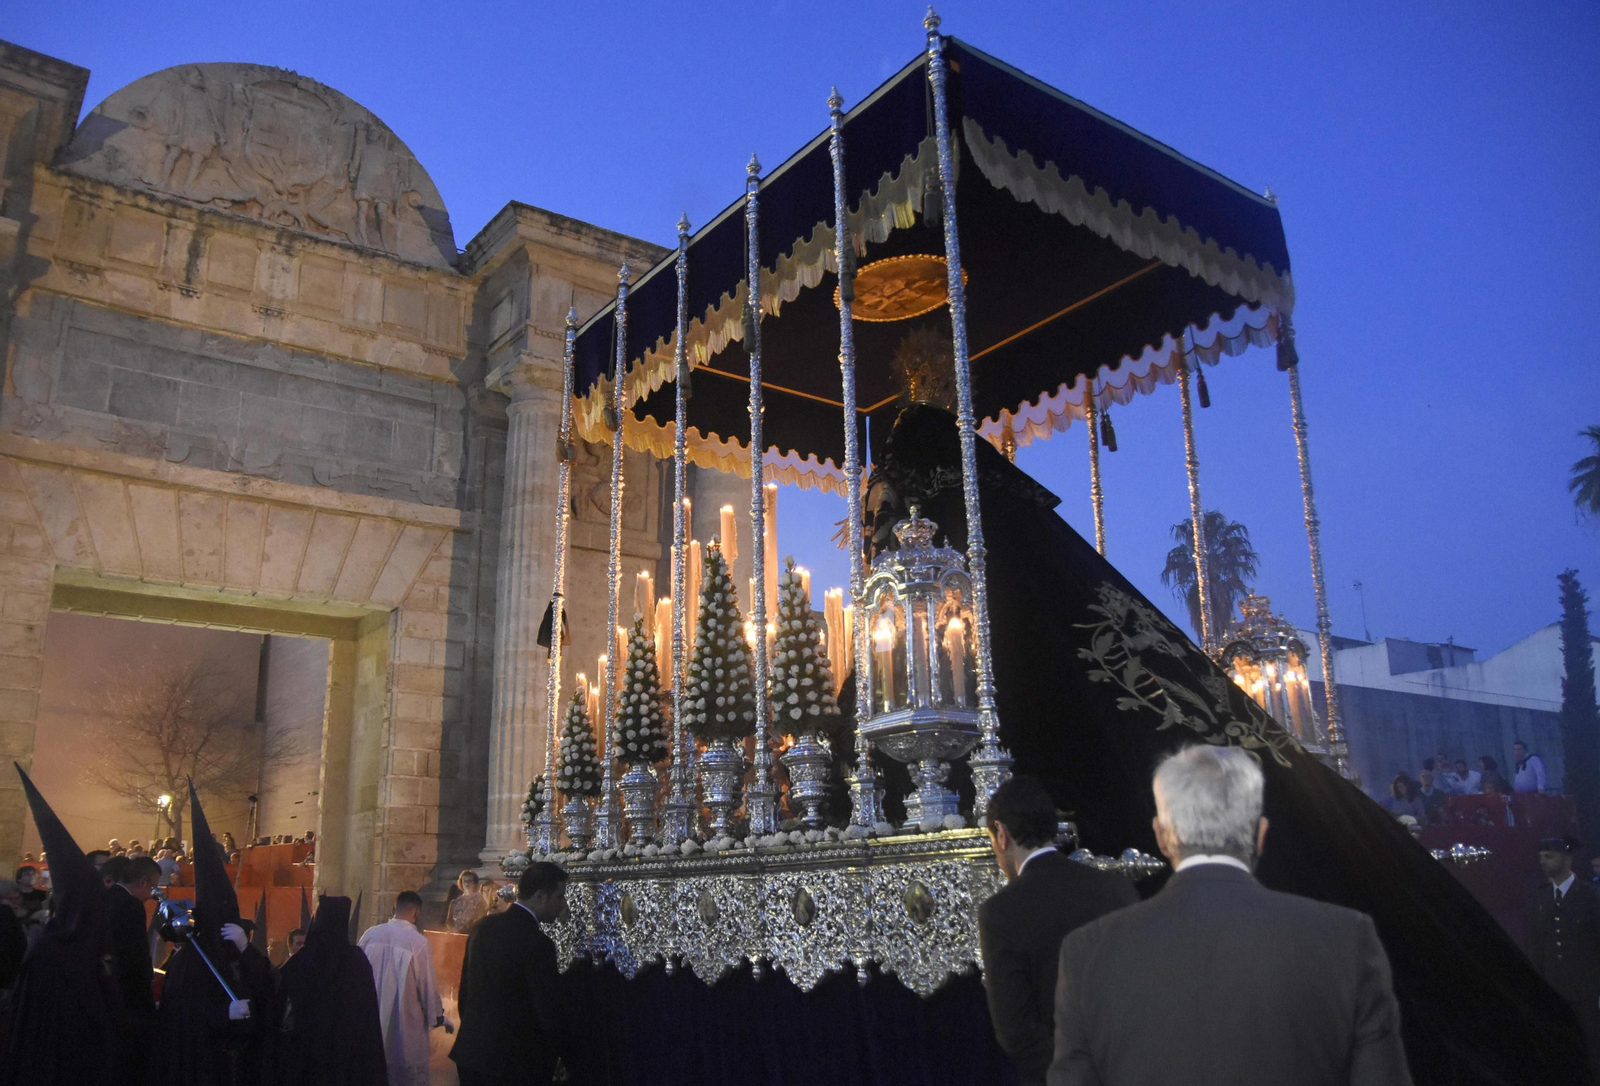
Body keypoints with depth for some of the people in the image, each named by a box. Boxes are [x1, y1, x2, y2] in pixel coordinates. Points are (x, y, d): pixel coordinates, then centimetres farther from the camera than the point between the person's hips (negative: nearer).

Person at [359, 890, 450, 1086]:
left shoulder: (370, 934, -6)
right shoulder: (418, 942, -19)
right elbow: (428, 985, -10)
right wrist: (439, 1017, 6)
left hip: (371, 1019, 4)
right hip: (406, 1022, -4)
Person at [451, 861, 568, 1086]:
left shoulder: (484, 926, 3)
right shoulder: (537, 943, -21)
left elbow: (464, 992, 12)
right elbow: (547, 1014, -18)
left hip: (471, 1052, 7)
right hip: (514, 1061, -7)